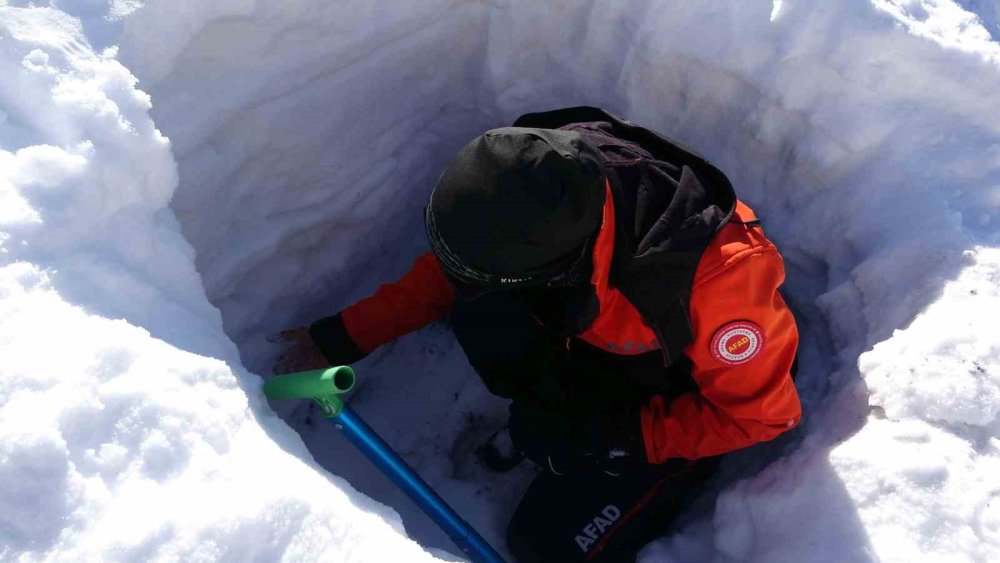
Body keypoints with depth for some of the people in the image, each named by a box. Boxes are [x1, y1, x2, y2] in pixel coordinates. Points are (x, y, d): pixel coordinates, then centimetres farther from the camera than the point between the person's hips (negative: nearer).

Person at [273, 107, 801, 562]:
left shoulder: (717, 276, -42)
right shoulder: (542, 180, -28)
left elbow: (759, 411, -23)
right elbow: (446, 268, -9)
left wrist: (620, 436, -24)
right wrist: (344, 336, -9)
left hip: (678, 409, -4)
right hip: (597, 341, 5)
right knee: (474, 299, -22)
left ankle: (678, 471, 14)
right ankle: (549, 413, 4)